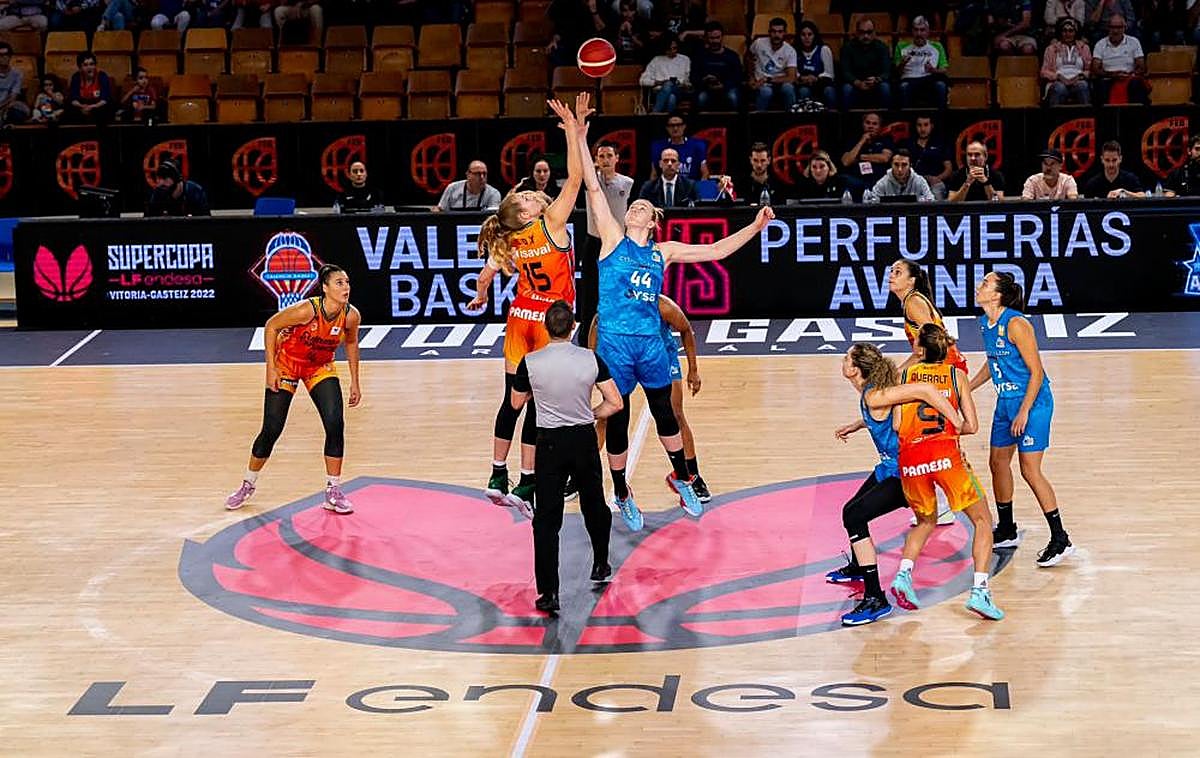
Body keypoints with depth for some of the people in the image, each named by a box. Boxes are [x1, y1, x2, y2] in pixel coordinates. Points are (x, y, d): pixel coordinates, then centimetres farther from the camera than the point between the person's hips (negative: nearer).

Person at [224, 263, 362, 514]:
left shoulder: (351, 316, -19)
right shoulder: (306, 310, -32)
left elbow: (351, 343, 3)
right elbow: (271, 326, -18)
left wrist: (355, 382, 5)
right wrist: (271, 368, -19)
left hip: (320, 368, 3)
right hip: (287, 364, -3)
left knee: (335, 425, -13)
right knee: (271, 430, -3)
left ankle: (333, 493, -2)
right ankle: (248, 485, 20)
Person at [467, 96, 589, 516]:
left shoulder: (507, 241, -4)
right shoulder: (552, 223, -17)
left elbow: (485, 277, 2)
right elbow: (575, 177, -22)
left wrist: (480, 298, 24)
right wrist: (573, 128, -21)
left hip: (521, 317, 5)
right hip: (549, 319, -5)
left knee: (513, 397, 11)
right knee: (538, 400, -3)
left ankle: (498, 476, 13)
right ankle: (525, 485, -5)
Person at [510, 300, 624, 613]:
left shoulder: (531, 362, -11)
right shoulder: (590, 359, -8)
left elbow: (516, 403, 5)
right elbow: (615, 403, -6)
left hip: (550, 443, -2)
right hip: (584, 439, 2)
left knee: (547, 520, 0)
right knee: (594, 505, 25)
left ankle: (548, 593, -6)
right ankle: (600, 566, 44)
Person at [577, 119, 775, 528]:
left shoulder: (663, 251, 11)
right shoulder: (613, 239, 3)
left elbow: (715, 251, 15)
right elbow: (593, 188, -3)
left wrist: (755, 227, 9)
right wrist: (580, 138, -9)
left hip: (651, 342, 3)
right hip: (614, 341, -3)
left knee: (665, 413, 14)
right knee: (617, 420, 5)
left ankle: (683, 480, 34)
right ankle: (622, 496, 19)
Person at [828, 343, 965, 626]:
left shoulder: (874, 396, -26)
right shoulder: (870, 394, 3)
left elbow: (924, 390, -35)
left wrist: (958, 424, -32)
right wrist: (856, 425, 27)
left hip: (902, 474, -10)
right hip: (890, 468, 10)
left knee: (853, 516, -20)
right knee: (852, 511, 24)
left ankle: (875, 598, -19)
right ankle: (857, 567, 54)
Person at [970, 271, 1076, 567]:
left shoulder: (1015, 324, -22)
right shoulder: (986, 323, 5)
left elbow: (1036, 373, -20)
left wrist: (1024, 412, -21)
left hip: (1032, 401, -9)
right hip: (1005, 401, 9)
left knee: (1030, 471, -10)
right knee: (998, 462, 15)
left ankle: (1060, 540, -3)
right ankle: (1006, 531, 30)